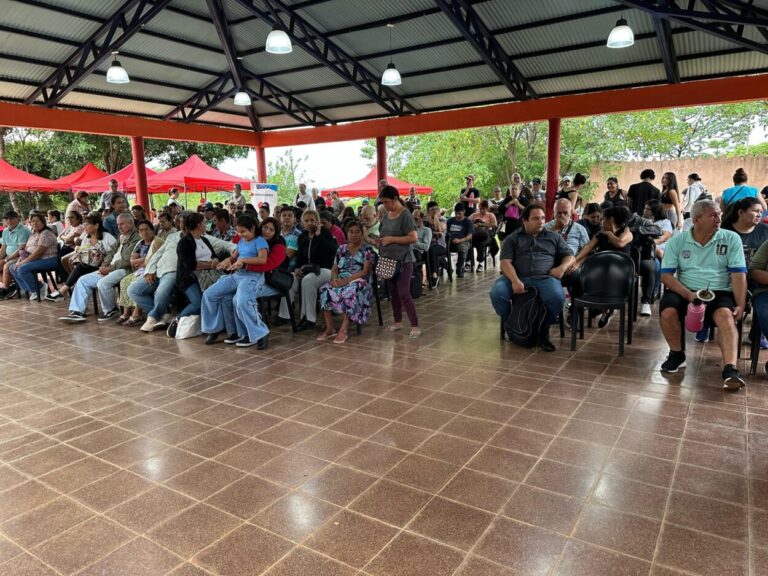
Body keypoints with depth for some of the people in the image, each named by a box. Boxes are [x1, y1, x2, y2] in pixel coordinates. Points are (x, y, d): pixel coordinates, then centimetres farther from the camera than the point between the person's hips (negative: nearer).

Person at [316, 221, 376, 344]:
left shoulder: (368, 250, 3)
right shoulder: (341, 249, 17)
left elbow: (365, 271, -8)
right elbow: (334, 269, 14)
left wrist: (347, 280, -20)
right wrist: (335, 278, -10)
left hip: (359, 282, -4)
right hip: (341, 281, 4)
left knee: (350, 291, -39)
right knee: (325, 290, -27)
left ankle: (344, 329, -36)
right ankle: (329, 328, -24)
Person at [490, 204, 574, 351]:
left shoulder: (554, 237, 22)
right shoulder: (512, 238, 14)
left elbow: (569, 256, 21)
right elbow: (505, 262, 1)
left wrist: (562, 267, -4)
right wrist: (515, 280, -19)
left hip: (544, 278, 1)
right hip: (516, 277, 0)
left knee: (557, 297, -33)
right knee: (497, 293, -30)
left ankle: (543, 331, -7)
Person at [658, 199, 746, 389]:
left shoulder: (731, 239, 4)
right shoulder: (677, 241, 4)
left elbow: (738, 275, -2)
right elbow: (666, 275, -3)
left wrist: (740, 305, -14)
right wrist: (688, 294, -18)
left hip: (720, 293, 0)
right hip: (685, 291, 1)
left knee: (725, 315, -32)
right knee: (668, 311, -28)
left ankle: (730, 369, -42)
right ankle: (677, 354, -3)